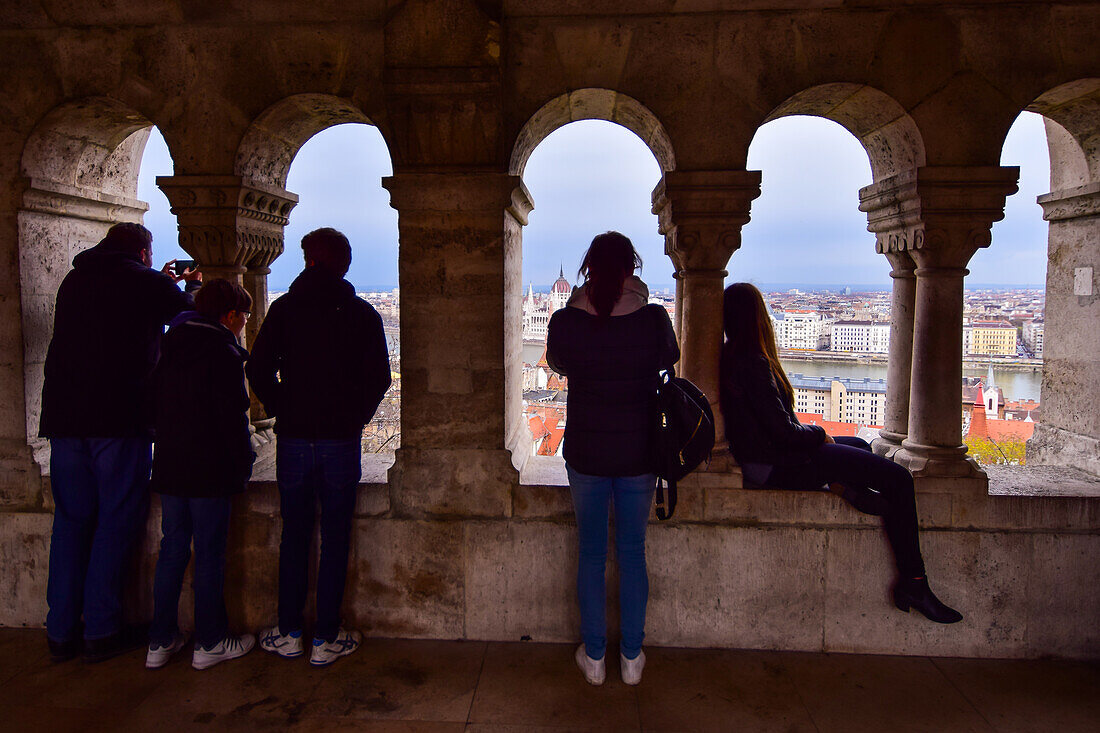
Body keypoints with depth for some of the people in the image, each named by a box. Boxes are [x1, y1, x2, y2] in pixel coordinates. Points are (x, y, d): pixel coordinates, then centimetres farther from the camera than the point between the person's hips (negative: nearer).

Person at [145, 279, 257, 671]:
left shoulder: (170, 346, 10)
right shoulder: (224, 353, -12)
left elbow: (156, 405, 14)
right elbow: (232, 417, -14)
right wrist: (243, 464, -6)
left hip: (169, 466, 7)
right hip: (210, 470, -7)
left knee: (172, 550, 13)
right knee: (209, 554, 2)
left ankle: (160, 641, 20)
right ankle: (210, 642, 12)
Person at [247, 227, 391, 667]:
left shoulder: (284, 308, 1)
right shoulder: (362, 314, 0)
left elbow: (259, 371, -3)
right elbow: (378, 378, -2)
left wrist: (282, 412, 9)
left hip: (294, 438, 1)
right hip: (342, 441, -1)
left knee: (294, 537, 13)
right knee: (335, 540, 7)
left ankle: (289, 633, 22)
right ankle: (327, 639, 13)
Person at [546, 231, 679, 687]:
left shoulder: (565, 321, -12)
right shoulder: (653, 319, -12)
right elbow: (669, 360, 8)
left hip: (585, 453, 0)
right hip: (639, 453, 1)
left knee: (591, 554, 14)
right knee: (633, 553, 15)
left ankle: (593, 657, 25)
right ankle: (632, 657, 26)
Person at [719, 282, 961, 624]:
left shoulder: (733, 357, 8)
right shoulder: (753, 363, -21)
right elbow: (782, 431, -21)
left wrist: (811, 433, 7)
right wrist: (819, 434, -4)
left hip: (768, 456, 10)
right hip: (777, 465, -10)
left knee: (860, 446, 31)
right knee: (899, 480, -9)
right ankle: (913, 583, -5)